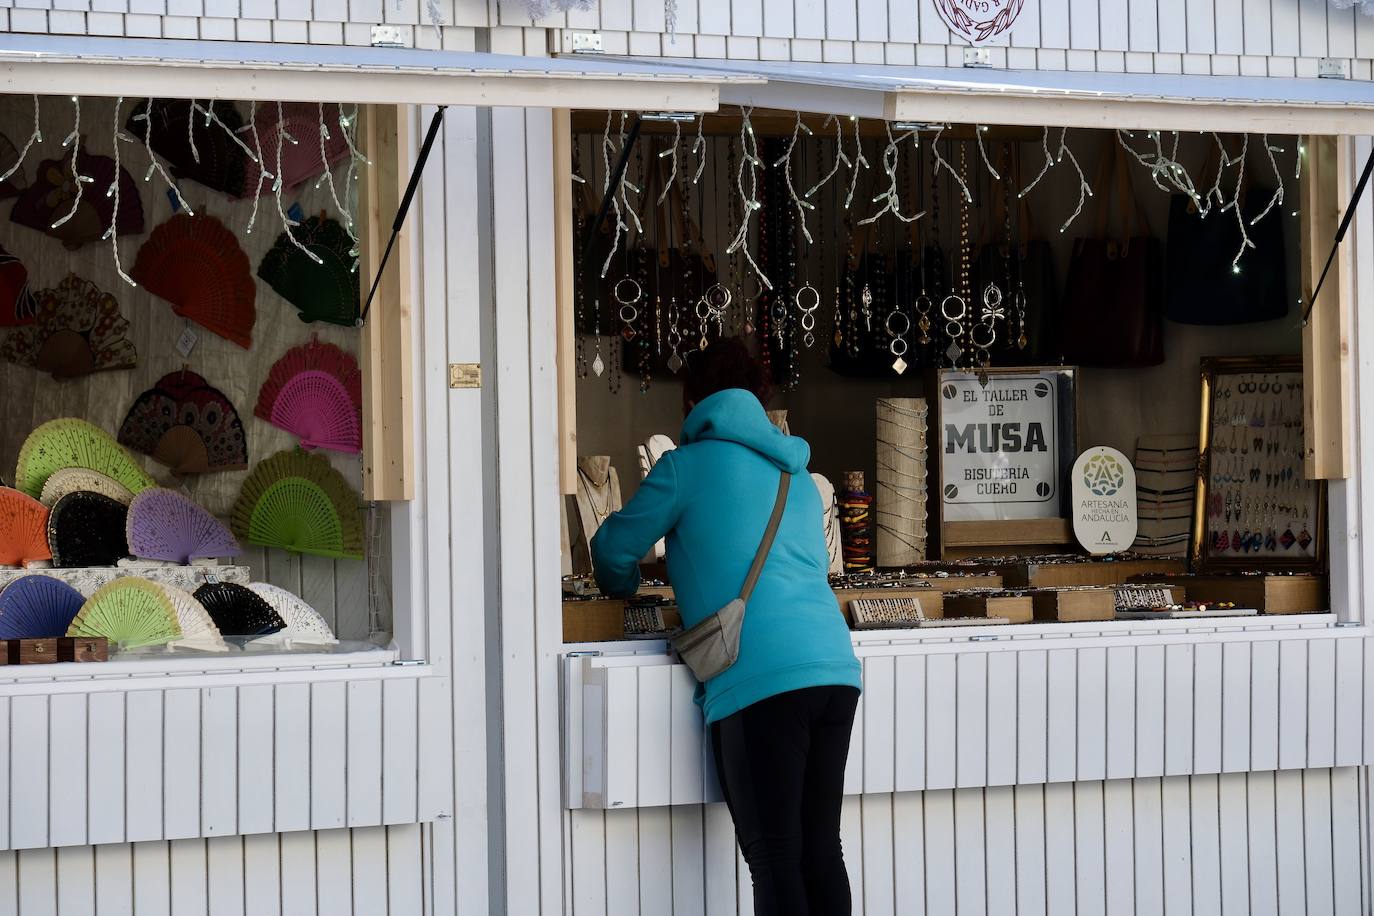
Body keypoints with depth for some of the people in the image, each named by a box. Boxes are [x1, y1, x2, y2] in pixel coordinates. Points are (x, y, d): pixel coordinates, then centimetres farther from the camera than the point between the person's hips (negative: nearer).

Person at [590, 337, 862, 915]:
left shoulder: (690, 463, 6)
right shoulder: (798, 476, 24)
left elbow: (613, 552, 12)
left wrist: (624, 588, 35)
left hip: (760, 681, -6)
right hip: (835, 669, 6)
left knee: (774, 859, -5)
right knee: (820, 851, 9)